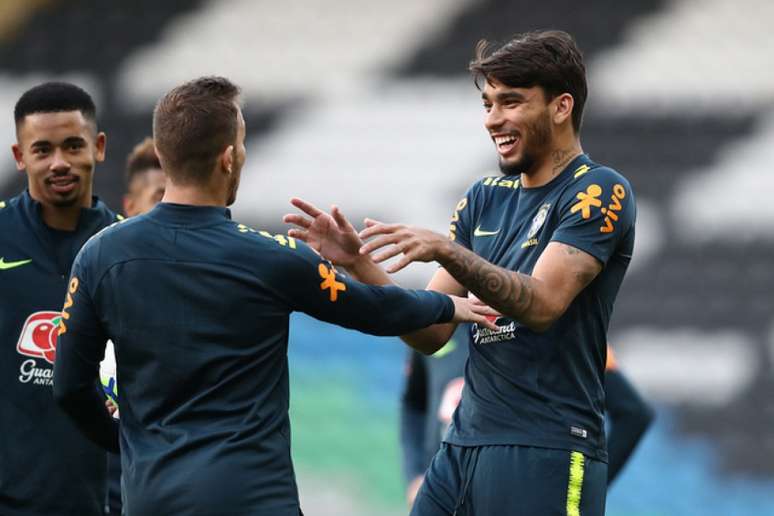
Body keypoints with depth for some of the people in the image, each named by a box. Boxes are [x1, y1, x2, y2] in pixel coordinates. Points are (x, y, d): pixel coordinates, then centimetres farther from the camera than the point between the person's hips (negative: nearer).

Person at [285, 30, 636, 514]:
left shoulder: (599, 192, -6)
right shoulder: (485, 198, 15)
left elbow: (541, 304, -20)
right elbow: (432, 332, 10)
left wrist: (446, 251, -30)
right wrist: (358, 262, -3)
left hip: (546, 456, -7)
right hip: (464, 445, 7)